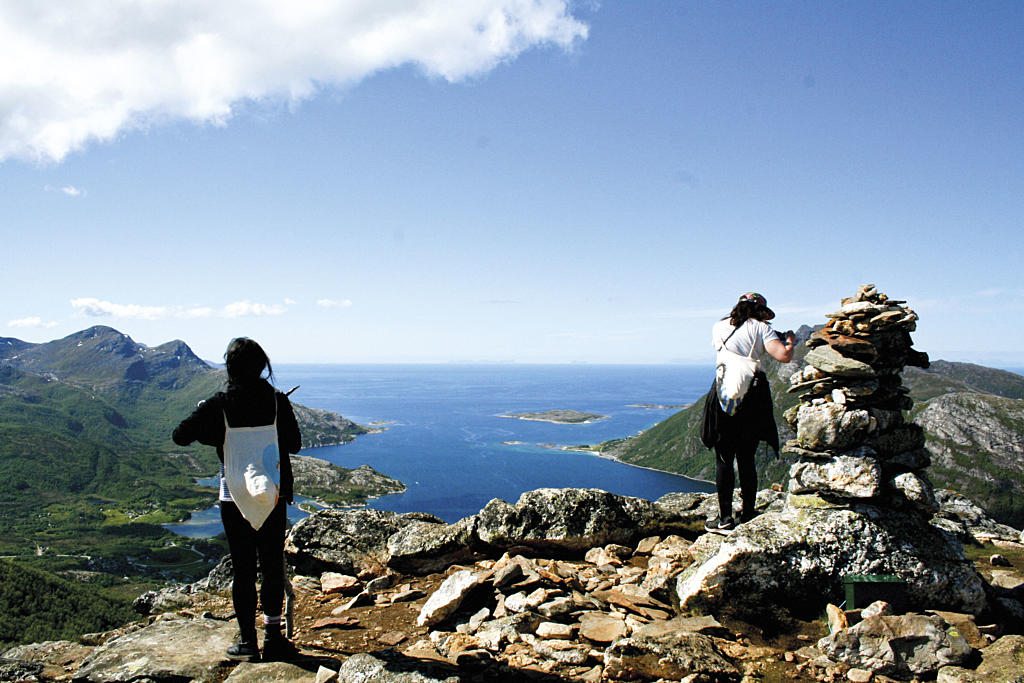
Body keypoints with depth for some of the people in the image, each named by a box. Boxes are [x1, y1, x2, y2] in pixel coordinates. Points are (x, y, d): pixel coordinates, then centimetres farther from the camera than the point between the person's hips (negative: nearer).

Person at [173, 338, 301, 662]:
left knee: (243, 568, 8)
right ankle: (273, 637, 19)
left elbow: (180, 436, 0)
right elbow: (294, 443, 3)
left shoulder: (219, 404, -9)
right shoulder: (278, 400, -7)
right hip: (273, 495, 1)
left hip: (234, 497, -1)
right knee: (272, 564, 11)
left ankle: (247, 642, 15)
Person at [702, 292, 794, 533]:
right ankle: (748, 515, 16)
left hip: (724, 394, 0)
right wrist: (790, 341, 9)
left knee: (724, 459, 5)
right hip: (753, 398, 0)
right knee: (746, 459, 10)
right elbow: (783, 356, -12)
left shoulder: (719, 327, 10)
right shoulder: (761, 328, 0)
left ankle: (725, 518, 6)